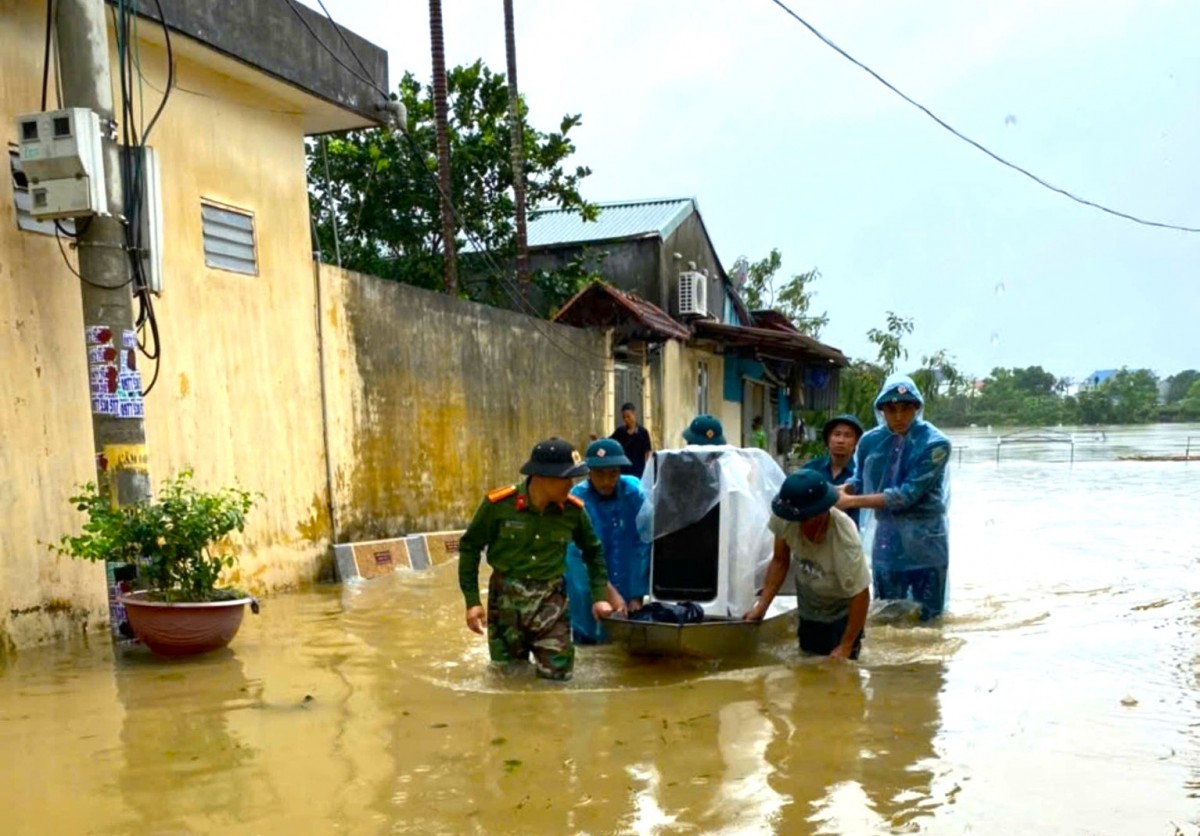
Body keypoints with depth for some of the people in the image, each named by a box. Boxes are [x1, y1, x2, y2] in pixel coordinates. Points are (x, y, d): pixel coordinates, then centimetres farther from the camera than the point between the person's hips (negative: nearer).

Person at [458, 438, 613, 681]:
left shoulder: (573, 510, -9)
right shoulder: (498, 504, -17)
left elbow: (592, 550, 9)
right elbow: (470, 547, -6)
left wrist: (599, 595, 4)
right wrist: (472, 600, -8)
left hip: (550, 598, 1)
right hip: (507, 597, -1)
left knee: (557, 673, 2)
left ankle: (539, 648, 34)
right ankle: (521, 648, 45)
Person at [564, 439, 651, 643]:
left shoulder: (635, 492, -8)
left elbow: (643, 544, -6)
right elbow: (581, 554, -19)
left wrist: (637, 595, -8)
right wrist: (609, 593, -26)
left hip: (627, 588, 2)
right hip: (590, 597, -2)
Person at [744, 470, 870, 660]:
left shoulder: (845, 539, -37)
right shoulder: (785, 518, -28)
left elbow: (861, 595, -27)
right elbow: (780, 561, -9)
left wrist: (846, 647, -21)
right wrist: (762, 605, -14)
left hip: (842, 614, -4)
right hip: (808, 610, 4)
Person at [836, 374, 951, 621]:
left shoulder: (934, 443, -16)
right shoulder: (871, 441, -2)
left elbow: (908, 494, -22)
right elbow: (858, 481, 9)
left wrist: (852, 501, -22)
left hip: (924, 540, -3)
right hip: (886, 538, 3)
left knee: (928, 614, 9)